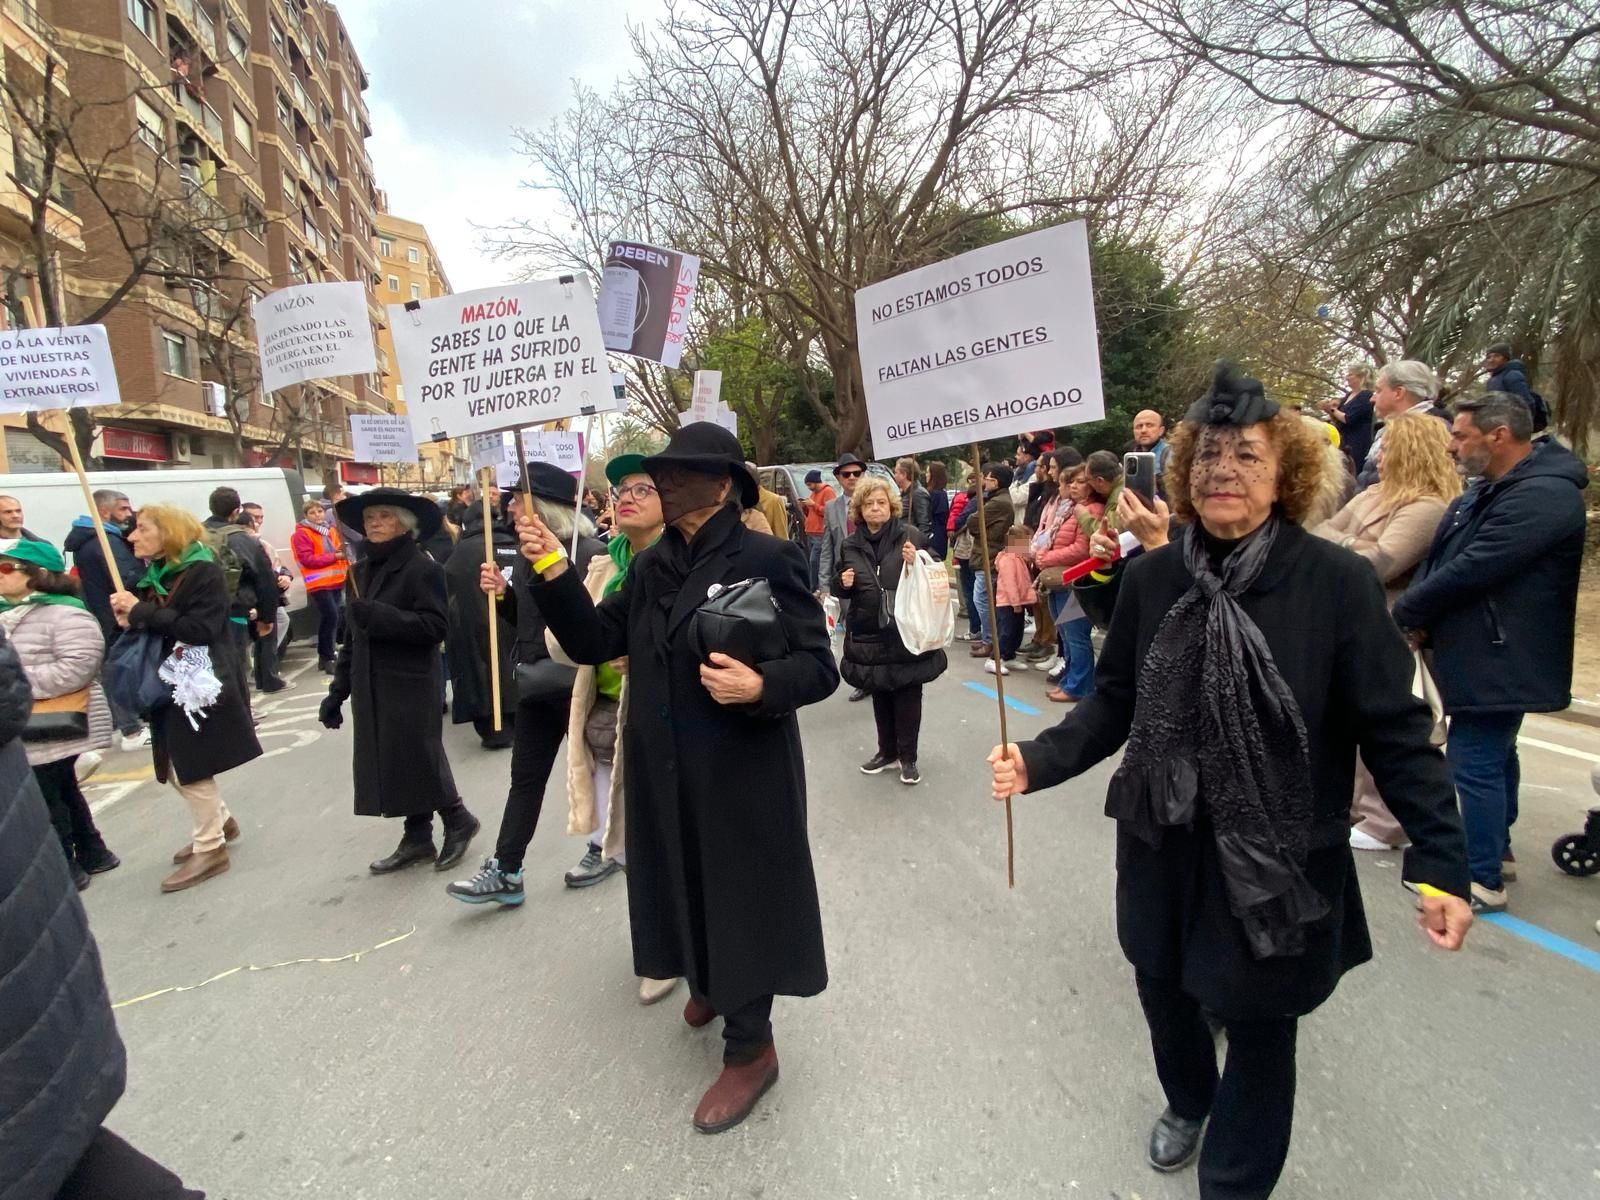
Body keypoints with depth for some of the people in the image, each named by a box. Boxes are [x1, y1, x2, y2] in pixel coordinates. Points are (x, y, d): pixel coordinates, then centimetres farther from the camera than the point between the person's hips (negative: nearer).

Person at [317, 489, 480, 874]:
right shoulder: (360, 571, 12)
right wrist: (337, 691, 15)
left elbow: (435, 626, -20)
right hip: (371, 688, 7)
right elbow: (351, 637, 16)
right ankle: (417, 838, 21)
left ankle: (458, 821, 19)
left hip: (411, 687, -7)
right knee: (390, 765, 9)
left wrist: (379, 615, -26)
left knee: (419, 761, -3)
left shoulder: (422, 568, -9)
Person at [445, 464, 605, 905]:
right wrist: (502, 592, -3)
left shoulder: (590, 553, -16)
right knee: (525, 775, 11)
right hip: (536, 681, 7)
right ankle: (505, 870, 20)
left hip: (575, 681, -7)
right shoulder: (525, 553, 7)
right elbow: (523, 619, 13)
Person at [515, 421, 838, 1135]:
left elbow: (819, 666, -15)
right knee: (687, 886, 22)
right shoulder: (651, 567, 5)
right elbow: (593, 642, 0)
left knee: (740, 895, 9)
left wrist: (760, 686, -33)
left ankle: (750, 1047, 31)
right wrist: (553, 573, -13)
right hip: (665, 772, 6)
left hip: (743, 772, -6)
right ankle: (711, 983, 52)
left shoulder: (767, 559, -14)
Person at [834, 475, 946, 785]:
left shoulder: (911, 536, -5)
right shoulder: (851, 545, 6)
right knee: (879, 694, 14)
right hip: (869, 632, 3)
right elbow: (840, 587, 15)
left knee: (907, 694, 4)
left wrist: (916, 564, -21)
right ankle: (887, 751, 30)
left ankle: (907, 757, 18)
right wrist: (843, 582, -7)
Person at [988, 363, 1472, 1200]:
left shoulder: (1335, 581, -14)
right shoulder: (1151, 577, -6)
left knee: (1258, 1029, 13)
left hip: (1278, 863, -3)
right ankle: (1186, 1101, 58)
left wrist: (1439, 860, -13)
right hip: (1163, 849, 4)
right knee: (1163, 989, 23)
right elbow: (1114, 699, -1)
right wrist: (1042, 759, -14)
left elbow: (1393, 728, -10)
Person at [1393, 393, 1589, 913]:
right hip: (1490, 653, 11)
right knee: (1494, 754, 21)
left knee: (1476, 763, -5)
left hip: (1498, 659, -10)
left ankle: (1483, 879, 7)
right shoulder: (1487, 490, 12)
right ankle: (1496, 848, 37)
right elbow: (1438, 558, 9)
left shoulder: (1542, 496, -21)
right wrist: (1422, 616, -6)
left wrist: (1407, 612, -12)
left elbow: (1470, 571, -26)